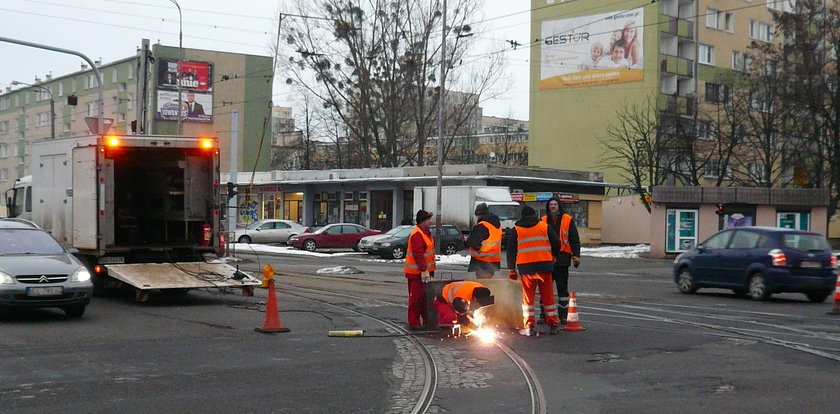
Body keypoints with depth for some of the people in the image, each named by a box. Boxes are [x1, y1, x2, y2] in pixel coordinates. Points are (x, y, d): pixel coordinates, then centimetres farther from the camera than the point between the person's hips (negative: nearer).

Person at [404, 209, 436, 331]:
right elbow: (418, 255, -25)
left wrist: (430, 269, 22)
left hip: (425, 271, 10)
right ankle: (413, 323, 0)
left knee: (425, 297, 17)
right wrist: (424, 270, -26)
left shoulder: (426, 232, 14)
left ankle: (426, 320, 27)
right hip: (417, 272, -10)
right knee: (416, 298, -5)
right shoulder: (417, 235, -20)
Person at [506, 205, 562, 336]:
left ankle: (529, 326, 2)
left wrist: (511, 269, 12)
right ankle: (553, 325, 10)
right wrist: (553, 257, 26)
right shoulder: (544, 226, 9)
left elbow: (511, 251, 6)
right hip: (544, 266, 1)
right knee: (548, 296, 8)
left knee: (527, 297, 6)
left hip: (526, 267, -1)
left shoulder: (515, 230, 8)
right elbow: (556, 244, 7)